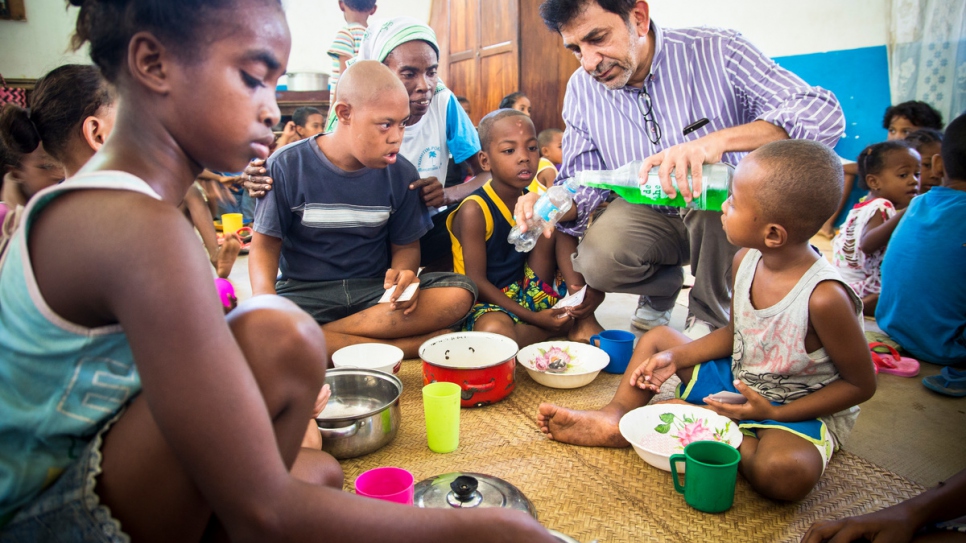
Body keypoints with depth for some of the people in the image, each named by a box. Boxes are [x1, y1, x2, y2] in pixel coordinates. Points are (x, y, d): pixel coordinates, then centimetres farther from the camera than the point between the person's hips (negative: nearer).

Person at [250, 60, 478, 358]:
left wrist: (404, 274, -20)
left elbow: (406, 245, 7)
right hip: (306, 291, -2)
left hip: (375, 289, 3)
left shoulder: (401, 174, 1)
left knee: (459, 294, -24)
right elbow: (266, 244, -1)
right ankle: (408, 344, -26)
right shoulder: (288, 166, -5)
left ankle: (314, 337, -24)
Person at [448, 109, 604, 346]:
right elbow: (476, 281, -18)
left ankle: (584, 320, -5)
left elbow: (562, 245, -7)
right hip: (487, 302, -6)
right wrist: (532, 317, -23)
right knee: (495, 331, -41)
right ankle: (568, 324, -12)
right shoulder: (474, 210, -18)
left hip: (527, 295, 6)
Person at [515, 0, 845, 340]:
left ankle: (710, 313, -6)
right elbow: (581, 181, -4)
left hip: (722, 212, -2)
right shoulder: (581, 90, -6)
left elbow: (824, 113, -27)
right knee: (596, 261, -26)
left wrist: (719, 139, -43)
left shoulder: (716, 52, -18)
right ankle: (662, 286, 11)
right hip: (647, 214, 2)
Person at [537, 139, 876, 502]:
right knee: (657, 337, 6)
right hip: (740, 382, 7)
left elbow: (861, 384, -17)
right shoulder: (745, 260, -9)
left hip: (802, 412, -7)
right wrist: (675, 357, -6)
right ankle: (616, 416, -12)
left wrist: (775, 413, -22)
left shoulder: (825, 297, -30)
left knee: (785, 473, -39)